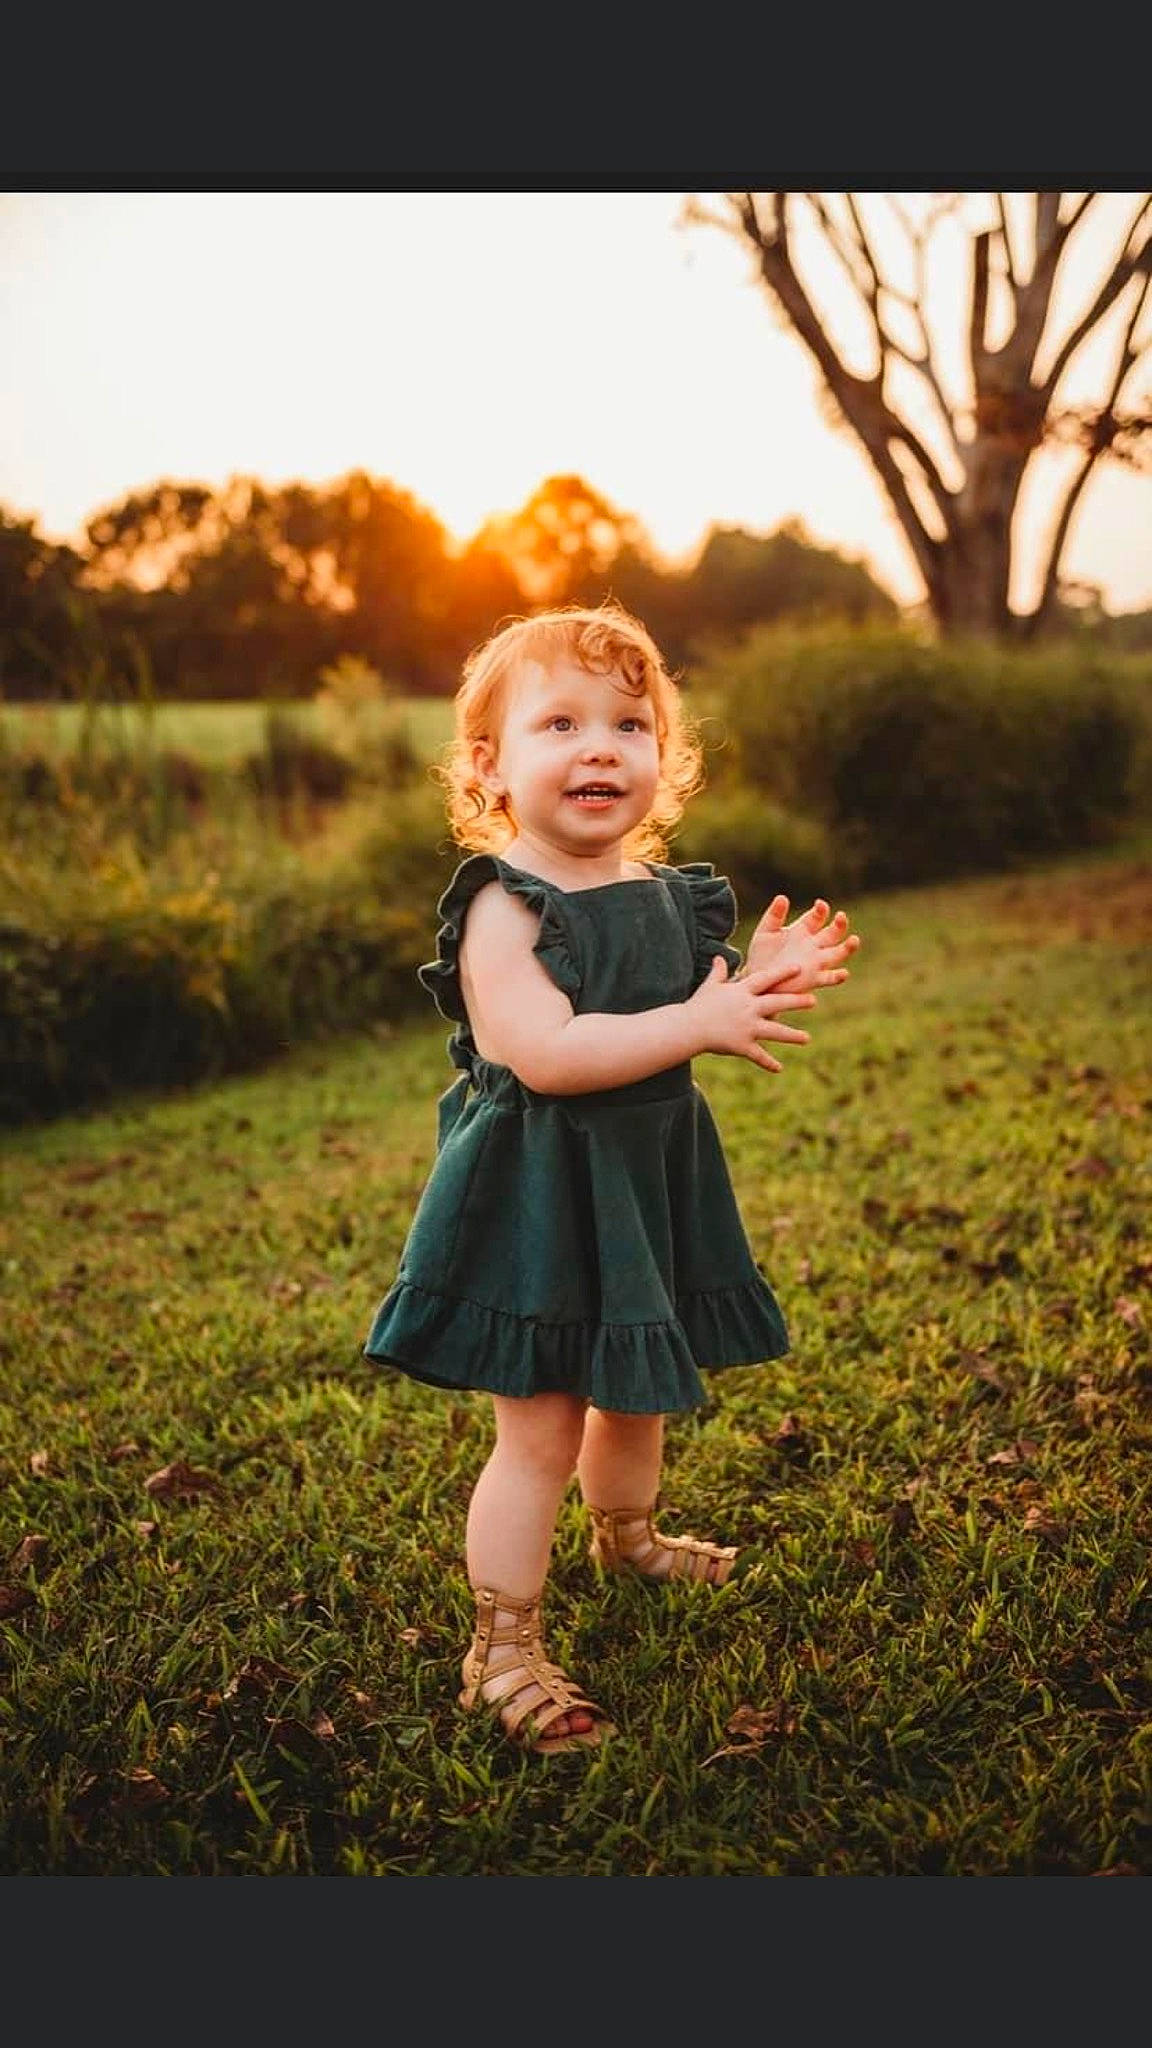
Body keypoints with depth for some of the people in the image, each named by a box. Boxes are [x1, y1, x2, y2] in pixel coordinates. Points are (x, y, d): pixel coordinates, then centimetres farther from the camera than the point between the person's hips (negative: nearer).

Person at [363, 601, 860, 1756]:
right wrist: (697, 1023, -29)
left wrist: (762, 979, -5)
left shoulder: (665, 894, 5)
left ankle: (626, 1534, 53)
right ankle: (503, 1651, 13)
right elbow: (543, 1052, -31)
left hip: (649, 1182, 8)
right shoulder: (503, 907, -20)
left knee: (637, 1390, 25)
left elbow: (687, 1020, 14)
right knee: (540, 1429, -2)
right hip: (538, 1195, -8)